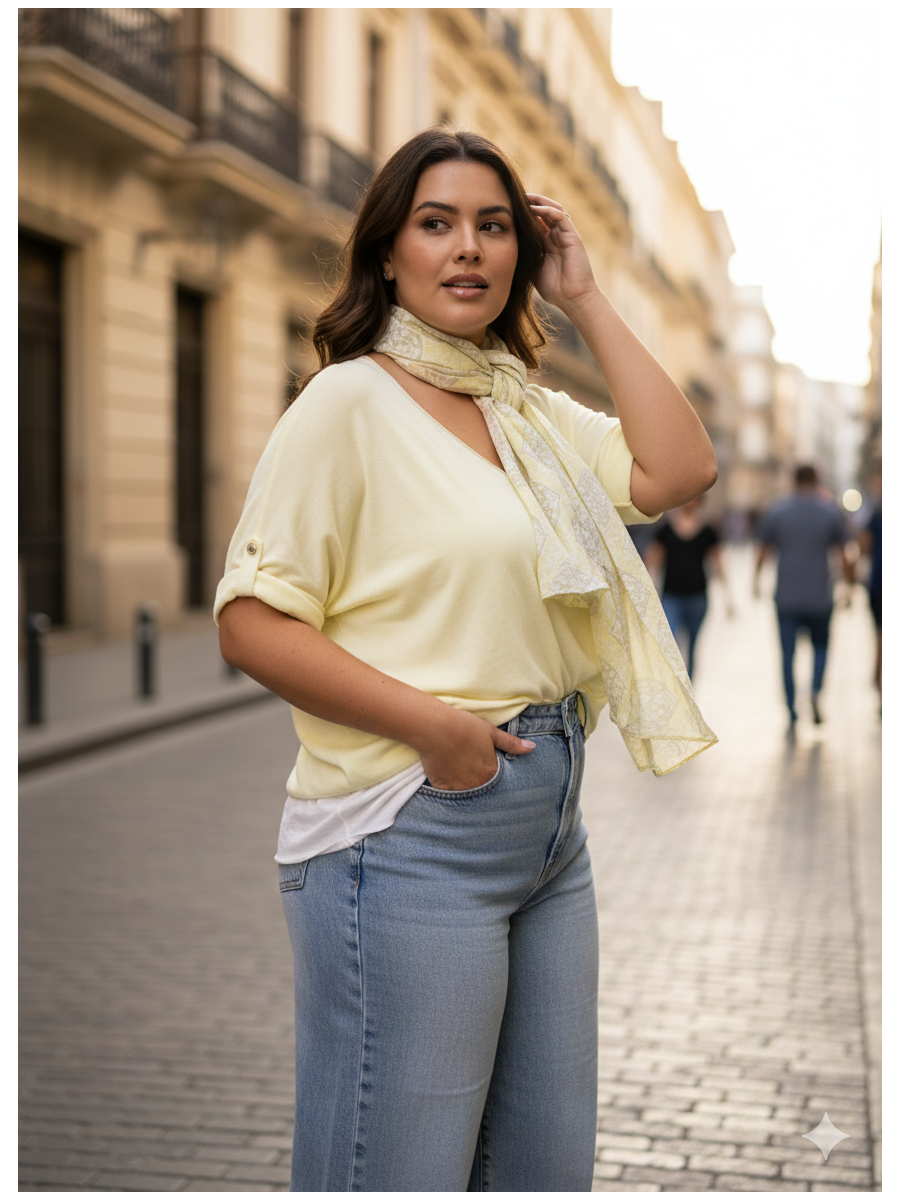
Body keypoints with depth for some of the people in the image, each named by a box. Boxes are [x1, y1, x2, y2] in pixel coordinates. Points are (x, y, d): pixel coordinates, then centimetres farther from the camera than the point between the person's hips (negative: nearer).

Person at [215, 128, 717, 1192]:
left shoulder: (532, 413, 14)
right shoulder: (350, 400, -7)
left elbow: (677, 471, 3)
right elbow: (252, 623, -13)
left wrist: (586, 302, 5)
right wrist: (433, 724, -20)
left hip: (549, 821, 8)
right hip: (410, 827, -7)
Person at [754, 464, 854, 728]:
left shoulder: (776, 512, 1)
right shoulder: (830, 512, 0)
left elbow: (762, 550, 6)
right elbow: (845, 554, 1)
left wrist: (756, 579, 21)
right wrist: (850, 585, 11)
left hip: (787, 597, 0)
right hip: (819, 597, 0)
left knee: (788, 653, 5)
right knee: (820, 646, 16)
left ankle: (792, 711, 3)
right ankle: (816, 691, -8)